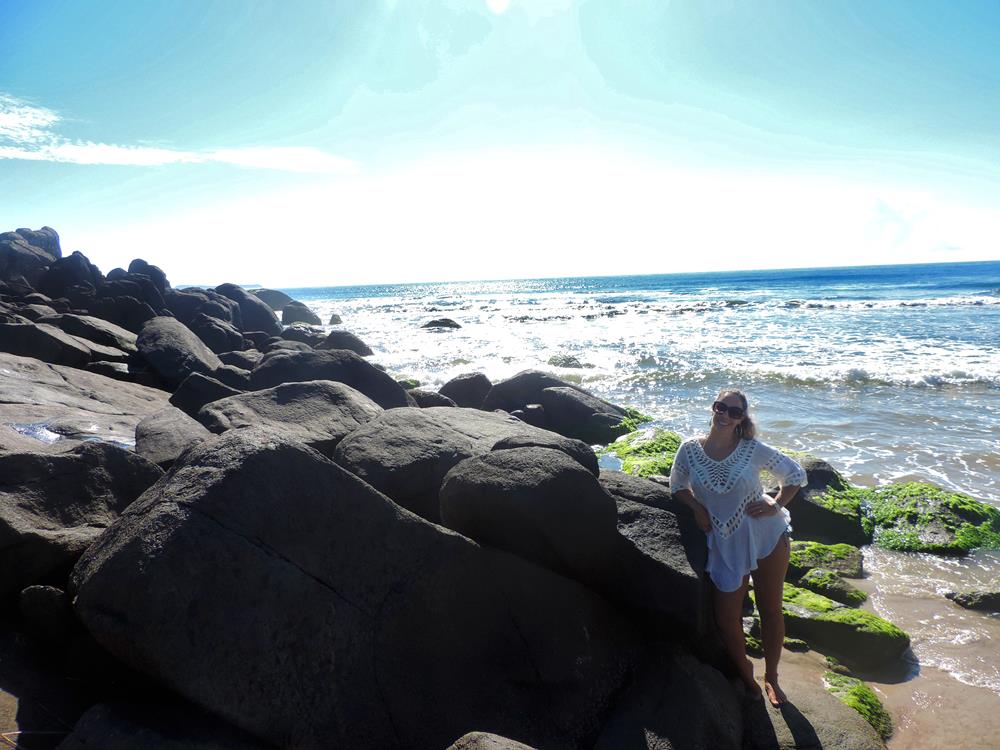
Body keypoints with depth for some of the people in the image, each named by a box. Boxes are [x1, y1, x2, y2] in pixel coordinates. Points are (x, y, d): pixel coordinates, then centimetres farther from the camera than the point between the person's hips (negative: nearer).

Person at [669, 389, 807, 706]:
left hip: (767, 536, -1)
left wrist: (776, 505, -7)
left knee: (771, 610, 10)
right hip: (725, 545, 1)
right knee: (727, 620, 0)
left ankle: (771, 677, 32)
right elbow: (677, 485, 10)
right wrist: (697, 508, -6)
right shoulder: (690, 449, -7)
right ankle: (745, 673, 29)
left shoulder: (752, 449, -10)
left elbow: (796, 474, 3)